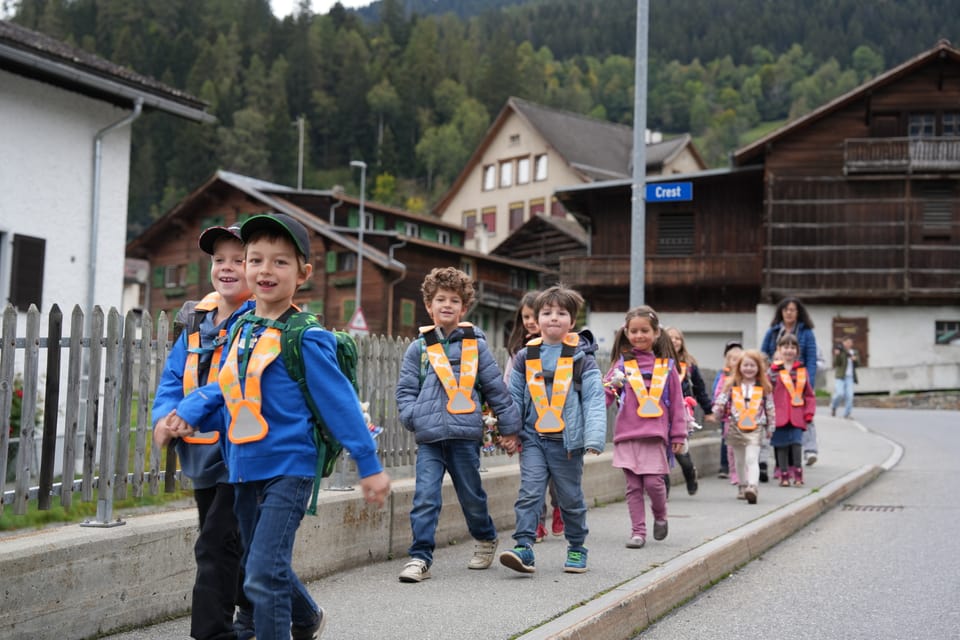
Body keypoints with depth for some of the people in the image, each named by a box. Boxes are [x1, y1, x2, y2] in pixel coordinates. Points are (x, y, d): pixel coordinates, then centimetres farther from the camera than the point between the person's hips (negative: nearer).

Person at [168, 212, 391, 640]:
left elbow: (339, 402, -11)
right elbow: (224, 385, 16)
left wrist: (369, 465, -8)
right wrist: (188, 413, 0)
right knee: (260, 568, 22)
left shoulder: (305, 338, -13)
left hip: (288, 468, -7)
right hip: (245, 470, 7)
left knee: (264, 576, -15)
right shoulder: (241, 327, 6)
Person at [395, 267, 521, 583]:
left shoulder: (475, 345, 6)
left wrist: (509, 427, 9)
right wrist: (413, 415, -10)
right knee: (425, 498, -9)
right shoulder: (419, 348, 8)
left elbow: (496, 387, 9)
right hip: (429, 437, 0)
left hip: (465, 434, 0)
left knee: (471, 495, 12)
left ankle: (486, 539, 36)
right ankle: (420, 557, -5)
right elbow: (405, 389, 9)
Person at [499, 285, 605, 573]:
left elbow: (594, 400, -7)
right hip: (534, 438, 1)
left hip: (568, 441, -1)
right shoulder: (525, 357, 5)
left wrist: (594, 438, -16)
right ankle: (524, 548, -14)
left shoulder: (581, 358, -1)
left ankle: (576, 548, 27)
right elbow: (514, 398, 11)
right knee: (529, 493, -11)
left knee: (571, 499, 11)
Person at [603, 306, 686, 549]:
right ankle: (638, 531, 12)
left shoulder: (666, 365, 8)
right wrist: (610, 387, -23)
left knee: (653, 481, -8)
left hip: (655, 433, -1)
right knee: (633, 486, 3)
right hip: (627, 433, 1)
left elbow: (676, 402, 10)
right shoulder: (621, 363, 7)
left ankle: (660, 516, 21)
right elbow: (606, 393, 1)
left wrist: (678, 435, 8)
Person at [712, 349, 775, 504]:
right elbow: (721, 401, 4)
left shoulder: (764, 387, 2)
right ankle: (742, 488, 29)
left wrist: (770, 427, 13)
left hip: (755, 429, -2)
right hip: (736, 428, 2)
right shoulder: (732, 385, 4)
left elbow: (770, 408, 9)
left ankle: (752, 488, -29)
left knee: (752, 459, -16)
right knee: (740, 461, 15)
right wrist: (714, 413, -8)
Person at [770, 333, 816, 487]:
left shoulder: (802, 370, 9)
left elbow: (809, 394, 11)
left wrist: (809, 413, 3)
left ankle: (797, 474, -1)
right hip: (779, 415, -1)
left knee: (796, 443, -9)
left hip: (797, 417, 1)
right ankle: (784, 475, 14)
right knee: (782, 445, 5)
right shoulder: (773, 371, 1)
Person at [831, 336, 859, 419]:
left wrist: (855, 359, -7)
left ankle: (847, 413, 0)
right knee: (840, 393, -17)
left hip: (850, 377, 4)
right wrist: (837, 355, -24)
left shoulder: (854, 352, 15)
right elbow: (835, 363, -8)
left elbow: (857, 365, 14)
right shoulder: (839, 351, -1)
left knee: (849, 395, -6)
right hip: (840, 376, -4)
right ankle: (833, 407, 9)